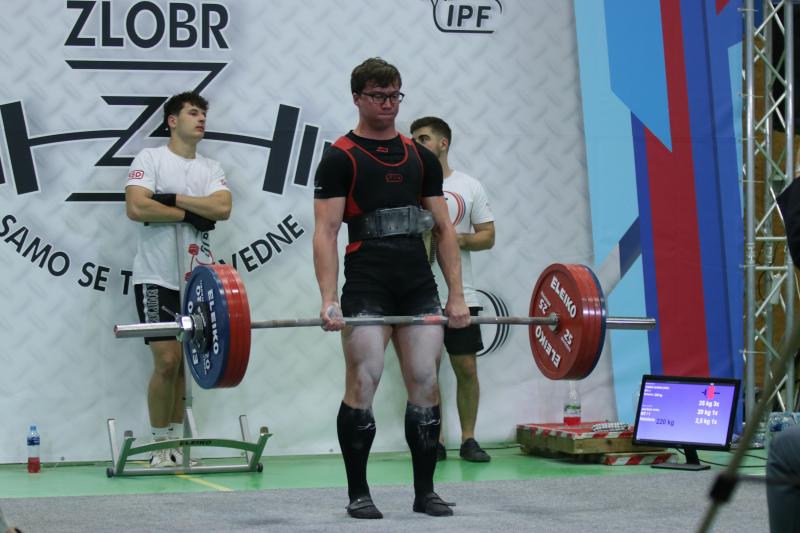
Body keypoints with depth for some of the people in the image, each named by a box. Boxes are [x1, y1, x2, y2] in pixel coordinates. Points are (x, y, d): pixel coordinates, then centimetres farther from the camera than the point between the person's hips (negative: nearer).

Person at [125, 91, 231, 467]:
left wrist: (172, 199, -11)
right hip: (158, 277, -5)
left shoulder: (211, 169, 13)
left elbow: (222, 208, -5)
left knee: (184, 362, 7)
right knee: (167, 360, -11)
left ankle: (176, 444, 14)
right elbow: (136, 208, -15)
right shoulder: (150, 159, -1)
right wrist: (191, 214, -10)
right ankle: (160, 447, 0)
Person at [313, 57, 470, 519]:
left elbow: (444, 228, 12)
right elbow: (326, 232, -8)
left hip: (419, 286, 5)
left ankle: (425, 491, 12)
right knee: (363, 384, -6)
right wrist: (329, 300, -17)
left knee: (425, 383, 3)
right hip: (367, 287, -4)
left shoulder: (422, 158, 13)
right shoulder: (341, 159, -1)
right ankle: (358, 493, 4)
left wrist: (457, 295, 5)